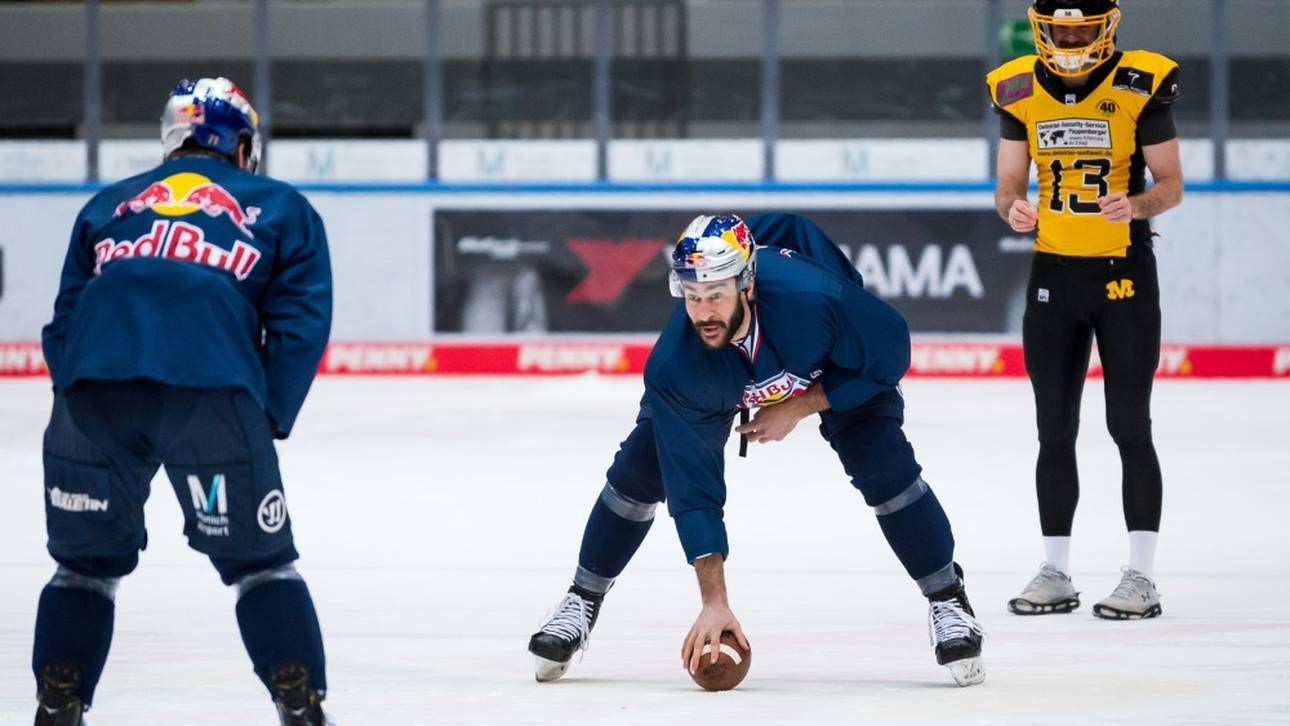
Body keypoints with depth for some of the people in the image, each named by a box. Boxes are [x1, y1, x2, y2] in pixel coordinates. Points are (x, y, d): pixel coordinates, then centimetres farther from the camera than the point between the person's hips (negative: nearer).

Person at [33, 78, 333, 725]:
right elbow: (301, 324, 12)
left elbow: (63, 323, 25)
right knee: (259, 562, 8)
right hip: (211, 389, -2)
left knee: (87, 561, 19)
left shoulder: (108, 206, 32)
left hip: (92, 382, 2)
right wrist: (269, 421, 12)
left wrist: (81, 408, 25)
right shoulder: (281, 210, 25)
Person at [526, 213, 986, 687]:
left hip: (837, 369, -1)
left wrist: (795, 410, -25)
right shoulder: (673, 367, -39)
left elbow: (890, 355, -25)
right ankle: (582, 601, 15)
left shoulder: (813, 298, -45)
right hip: (718, 378, 1)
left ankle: (948, 600, 1)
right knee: (639, 473, -7)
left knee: (887, 467, -18)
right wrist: (714, 601, -38)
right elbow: (692, 489, -34)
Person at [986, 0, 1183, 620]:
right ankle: (1056, 574, 14)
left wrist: (1137, 205, -26)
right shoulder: (1019, 91, 2)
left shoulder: (1141, 87, -9)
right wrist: (1012, 208, -17)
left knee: (1129, 427, -5)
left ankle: (1141, 578, -1)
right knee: (1055, 430, 7)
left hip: (1124, 274, -4)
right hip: (1053, 273, 4)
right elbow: (1008, 183, 6)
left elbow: (1171, 183, -5)